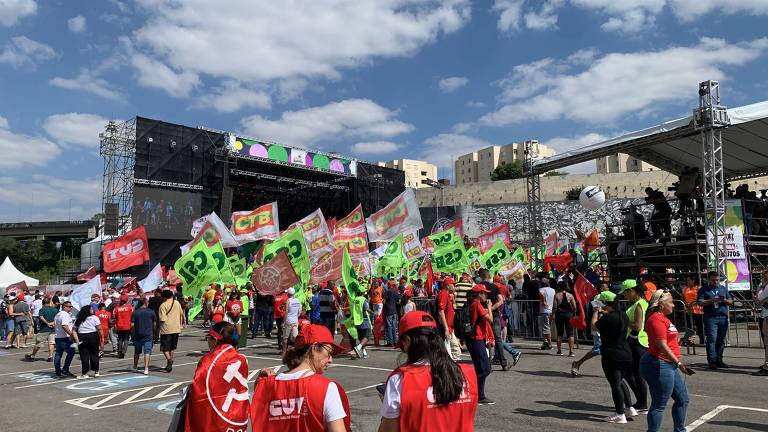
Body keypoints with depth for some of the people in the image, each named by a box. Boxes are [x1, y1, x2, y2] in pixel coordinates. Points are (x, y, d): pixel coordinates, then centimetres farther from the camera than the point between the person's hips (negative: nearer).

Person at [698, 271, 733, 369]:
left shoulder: (723, 288, 17)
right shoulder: (703, 289, 5)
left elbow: (731, 302, 15)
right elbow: (701, 302, -5)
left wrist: (724, 300, -7)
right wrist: (713, 300, -18)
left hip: (723, 317, 4)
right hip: (710, 317, -4)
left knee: (721, 340, 5)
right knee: (711, 339, -9)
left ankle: (719, 360, 12)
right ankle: (712, 361, -8)